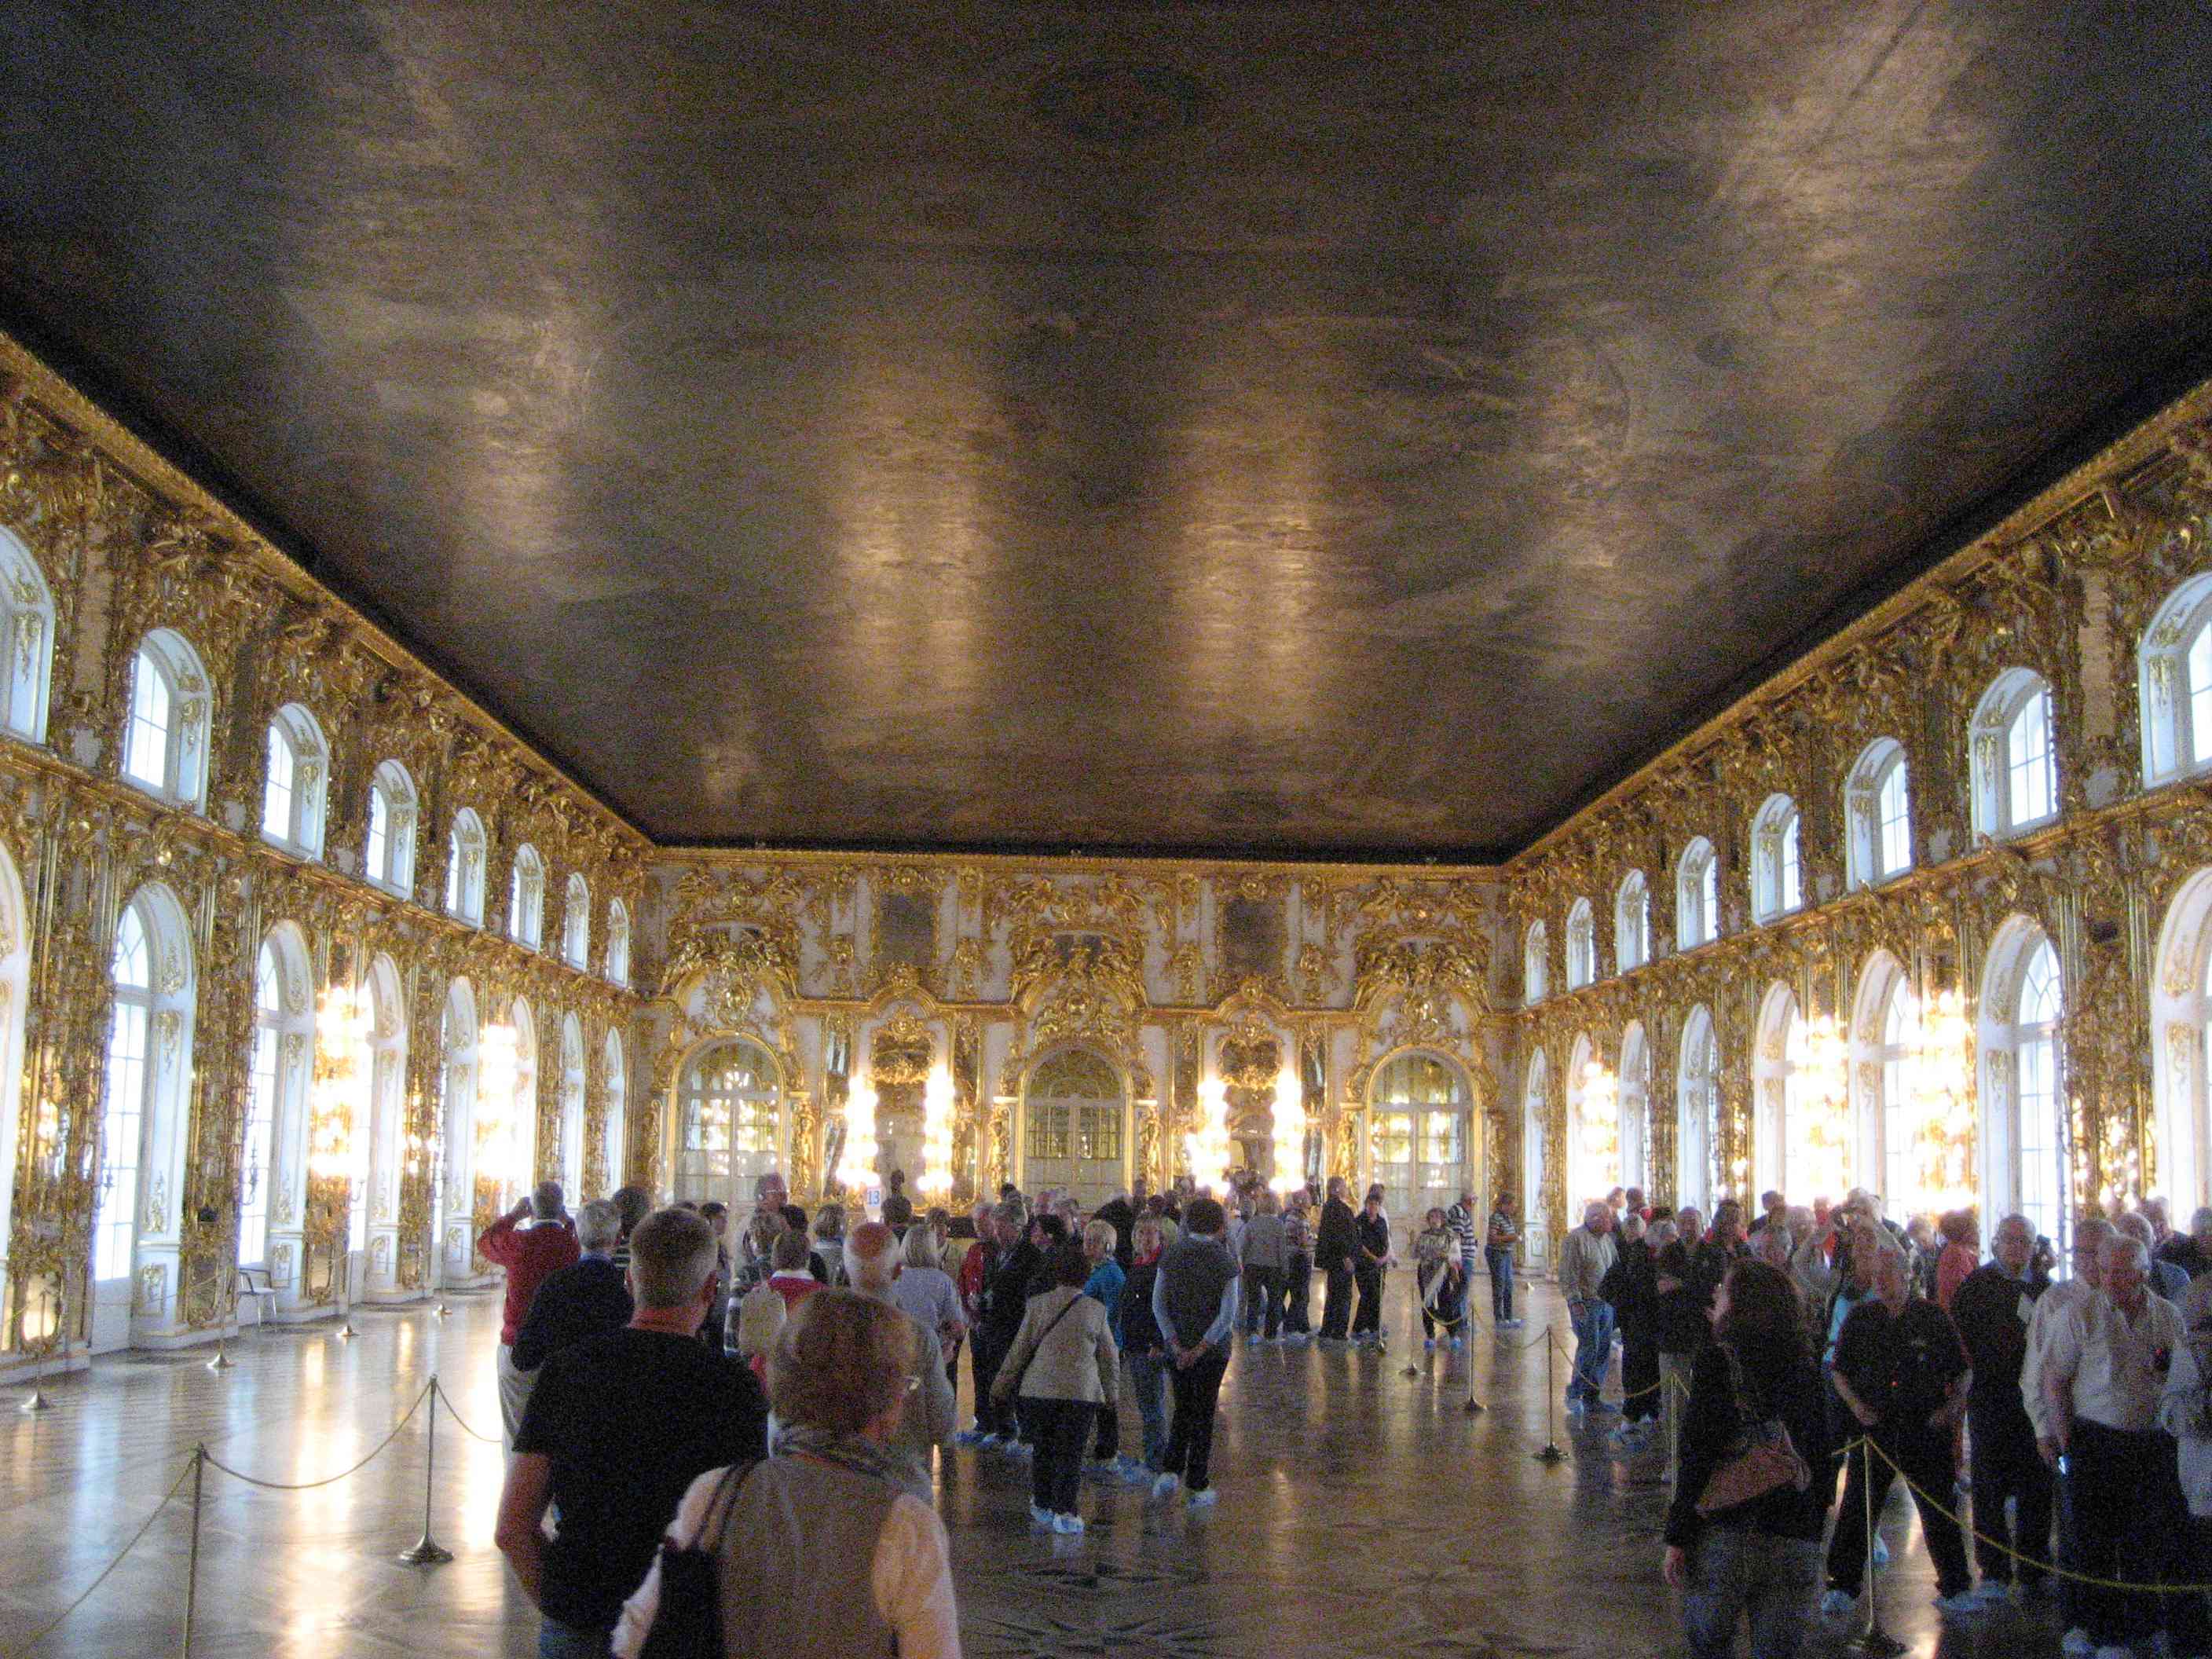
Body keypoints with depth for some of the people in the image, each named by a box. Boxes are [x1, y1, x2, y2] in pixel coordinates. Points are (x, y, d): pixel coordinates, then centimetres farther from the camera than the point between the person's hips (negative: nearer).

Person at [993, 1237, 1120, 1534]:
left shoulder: (1037, 1305, -1)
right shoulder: (1096, 1310, 0)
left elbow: (1019, 1349, 5)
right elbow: (1109, 1356, 7)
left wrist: (1004, 1382, 17)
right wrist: (1111, 1393, 19)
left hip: (1039, 1390, 1)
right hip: (1082, 1392, -1)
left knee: (1044, 1450, 16)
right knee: (1071, 1454, 4)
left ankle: (1042, 1506, 26)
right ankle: (1064, 1512, 1)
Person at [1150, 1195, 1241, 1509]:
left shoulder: (1171, 1256, -1)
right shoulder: (1225, 1261, -9)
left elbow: (1158, 1303, -6)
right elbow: (1228, 1314, -15)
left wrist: (1174, 1341, -8)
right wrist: (1202, 1347, -12)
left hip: (1178, 1345, 2)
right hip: (1213, 1348, -2)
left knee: (1182, 1409, 18)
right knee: (1203, 1413, 7)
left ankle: (1170, 1471, 2)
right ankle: (1197, 1488, 10)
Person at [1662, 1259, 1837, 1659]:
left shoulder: (1717, 1361, -8)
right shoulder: (1804, 1369, 6)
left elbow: (1697, 1460, -12)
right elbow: (1822, 1462, 12)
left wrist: (1677, 1538, -8)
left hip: (1724, 1535, -4)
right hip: (1796, 1542, 4)